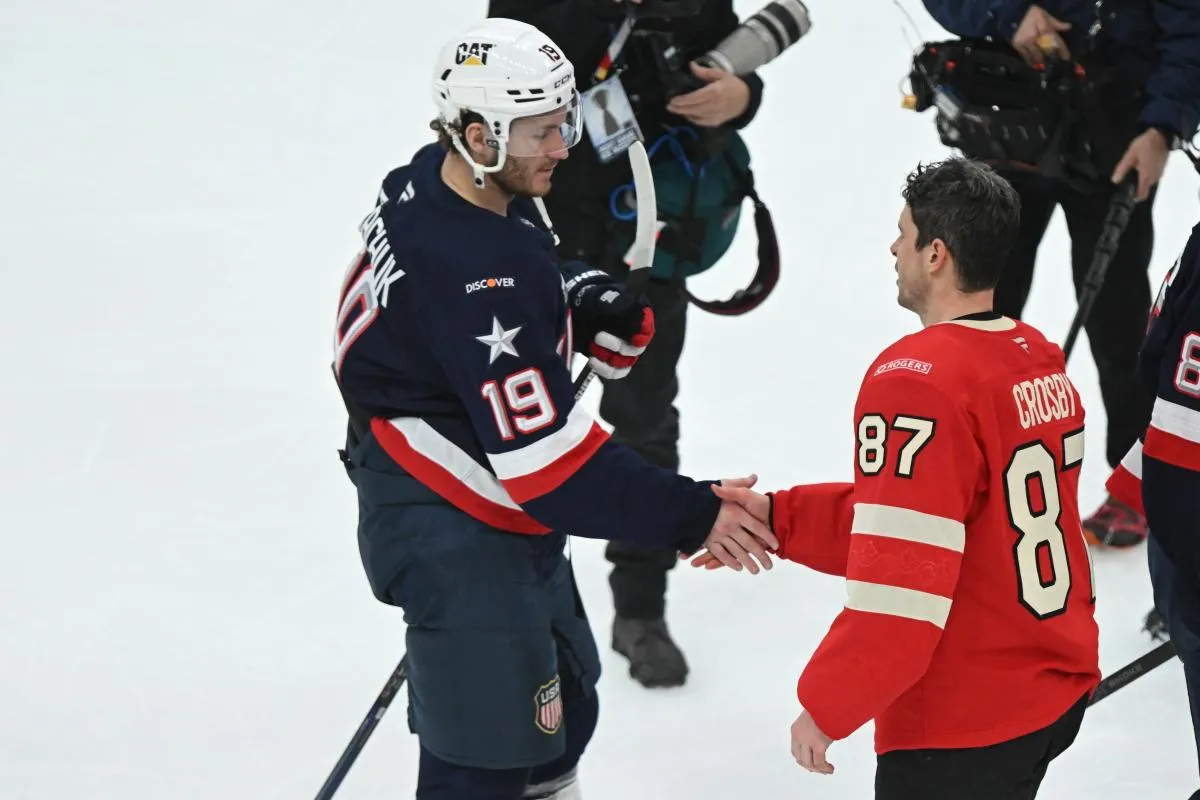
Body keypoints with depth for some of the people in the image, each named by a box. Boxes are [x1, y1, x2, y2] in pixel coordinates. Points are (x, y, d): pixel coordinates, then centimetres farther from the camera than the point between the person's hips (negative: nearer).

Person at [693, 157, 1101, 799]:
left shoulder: (916, 381, -21)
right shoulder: (1043, 362, 7)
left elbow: (899, 582, -23)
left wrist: (825, 708, -13)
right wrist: (779, 518, 8)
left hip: (962, 726, -8)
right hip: (1058, 695, 8)